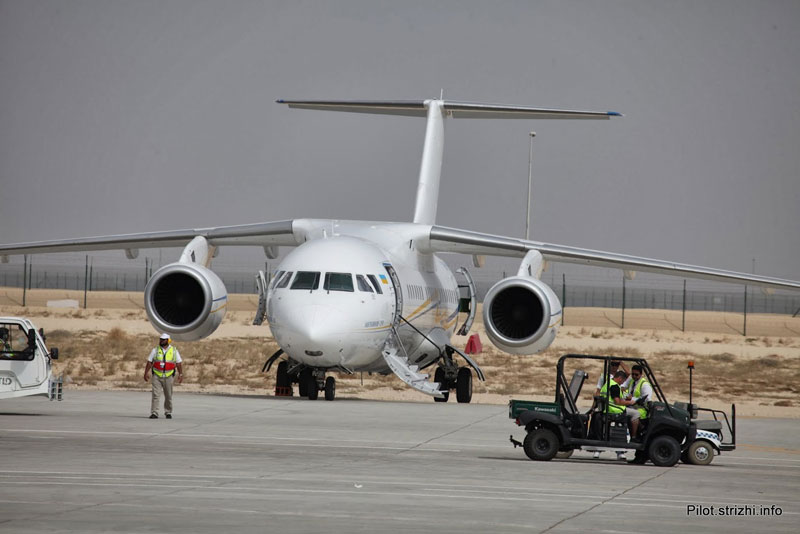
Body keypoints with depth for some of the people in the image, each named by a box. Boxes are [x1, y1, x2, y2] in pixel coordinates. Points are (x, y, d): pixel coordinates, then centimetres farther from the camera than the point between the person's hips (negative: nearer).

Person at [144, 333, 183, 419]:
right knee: (156, 395, -10)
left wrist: (180, 374, -3)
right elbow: (149, 362, 5)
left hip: (168, 376, 1)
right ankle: (154, 413, -11)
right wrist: (146, 373, -3)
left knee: (168, 396, 7)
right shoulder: (155, 350, 5)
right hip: (157, 376, -1)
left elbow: (179, 364, 5)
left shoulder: (174, 351, 5)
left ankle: (168, 412, 21)